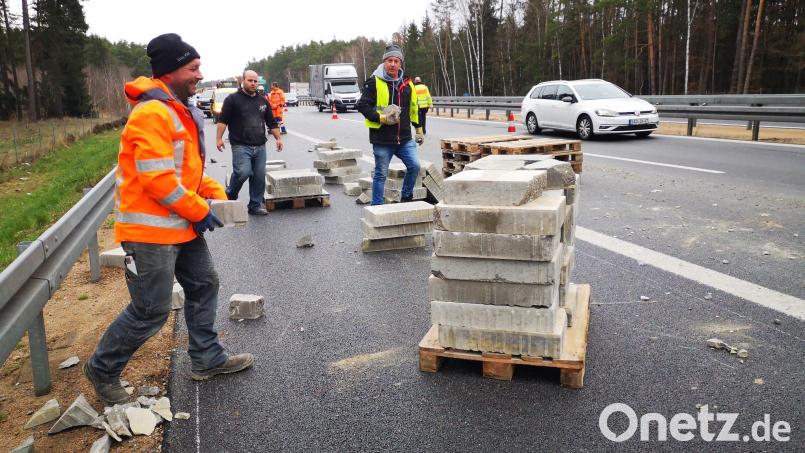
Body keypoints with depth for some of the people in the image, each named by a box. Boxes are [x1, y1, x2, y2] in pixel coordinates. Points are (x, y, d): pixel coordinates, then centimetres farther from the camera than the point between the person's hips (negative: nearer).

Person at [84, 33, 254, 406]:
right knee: (151, 311, -1)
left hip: (182, 225, 10)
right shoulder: (151, 114, -21)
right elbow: (157, 180, -25)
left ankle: (207, 358, 31)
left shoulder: (181, 111, 12)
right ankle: (102, 369, 22)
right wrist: (200, 211, -16)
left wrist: (216, 194, 6)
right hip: (151, 230, -10)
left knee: (203, 285, 16)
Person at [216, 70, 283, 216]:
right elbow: (223, 120, -4)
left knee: (259, 177, 3)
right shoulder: (233, 99, 1)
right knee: (243, 172, -18)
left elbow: (271, 122, 21)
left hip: (260, 147, 5)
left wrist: (278, 138, 13)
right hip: (241, 146, -5)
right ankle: (230, 196, 9)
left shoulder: (262, 100, 17)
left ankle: (256, 205, 14)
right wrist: (219, 138, -14)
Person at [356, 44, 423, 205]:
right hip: (382, 139, -4)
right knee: (381, 174, 3)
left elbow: (414, 108, 21)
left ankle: (406, 198, 18)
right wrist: (381, 118, -18)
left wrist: (418, 129, 21)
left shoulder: (407, 83, 10)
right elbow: (362, 105, -8)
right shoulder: (374, 82, -6)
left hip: (405, 138, 5)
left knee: (414, 166, -3)